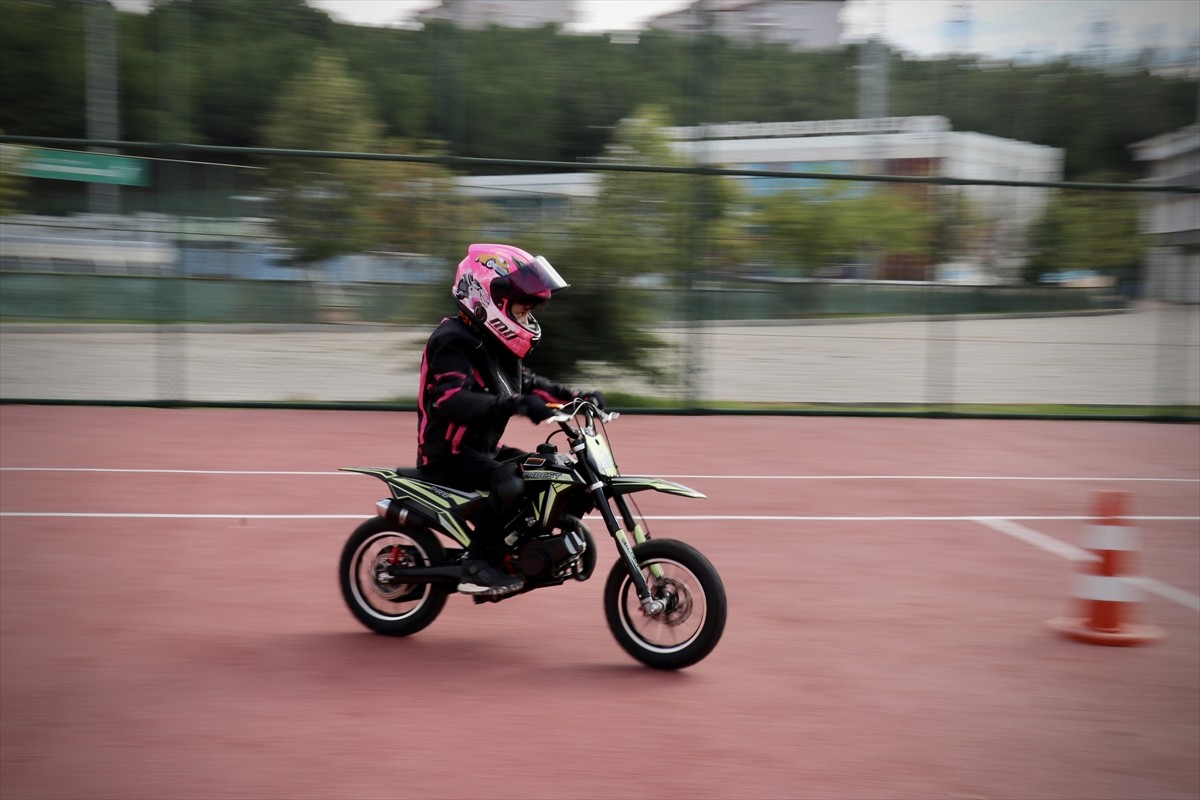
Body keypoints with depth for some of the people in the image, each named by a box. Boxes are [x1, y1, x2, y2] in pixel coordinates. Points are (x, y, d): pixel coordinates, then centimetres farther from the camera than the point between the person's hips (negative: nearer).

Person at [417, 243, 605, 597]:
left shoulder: (495, 343, 13)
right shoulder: (453, 341, -18)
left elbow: (528, 382, 18)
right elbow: (450, 400, -34)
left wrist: (576, 396, 1)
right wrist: (515, 404, -46)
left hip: (484, 450, 10)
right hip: (449, 456, -10)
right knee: (509, 485, -34)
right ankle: (477, 568, -22)